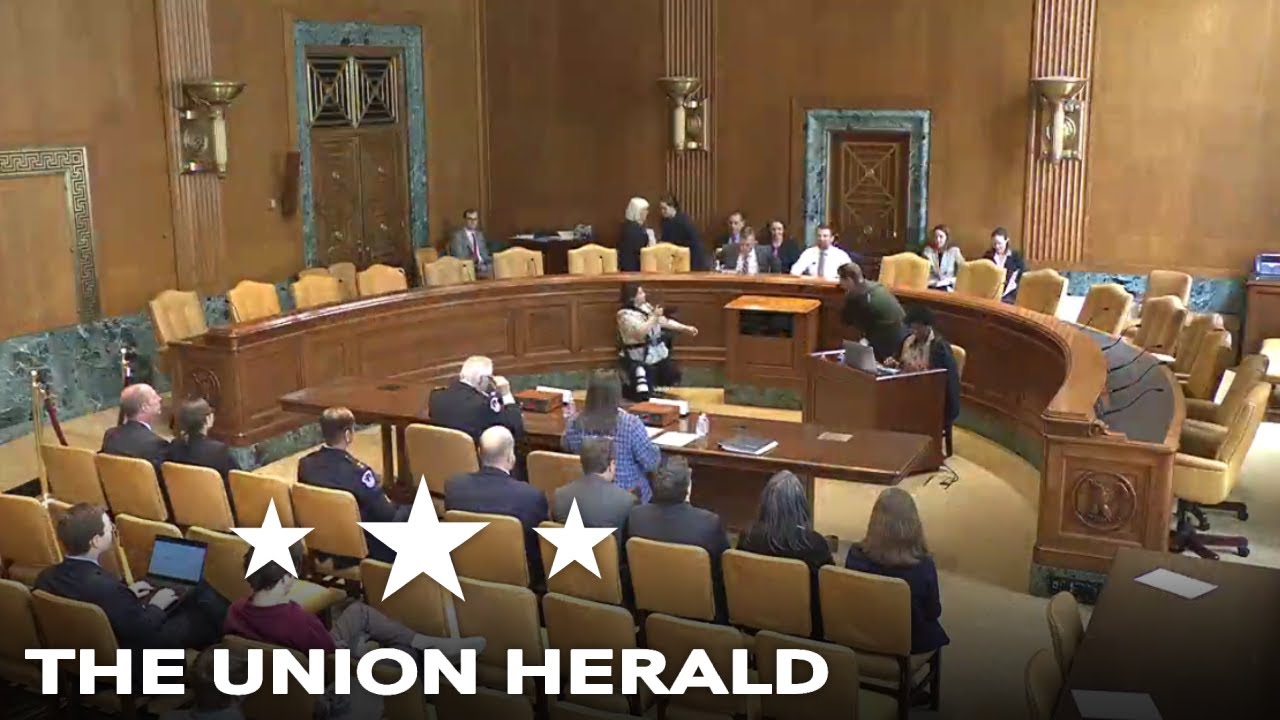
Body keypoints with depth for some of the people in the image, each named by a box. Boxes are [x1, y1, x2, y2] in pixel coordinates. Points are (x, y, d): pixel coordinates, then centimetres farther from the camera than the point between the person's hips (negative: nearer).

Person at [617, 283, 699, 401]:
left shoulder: (646, 306, 9)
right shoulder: (625, 314, -14)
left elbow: (665, 322, 14)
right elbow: (640, 332, -26)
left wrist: (686, 328, 10)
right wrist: (654, 316, -19)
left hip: (659, 352, 8)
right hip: (641, 357, -8)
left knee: (674, 378, 13)